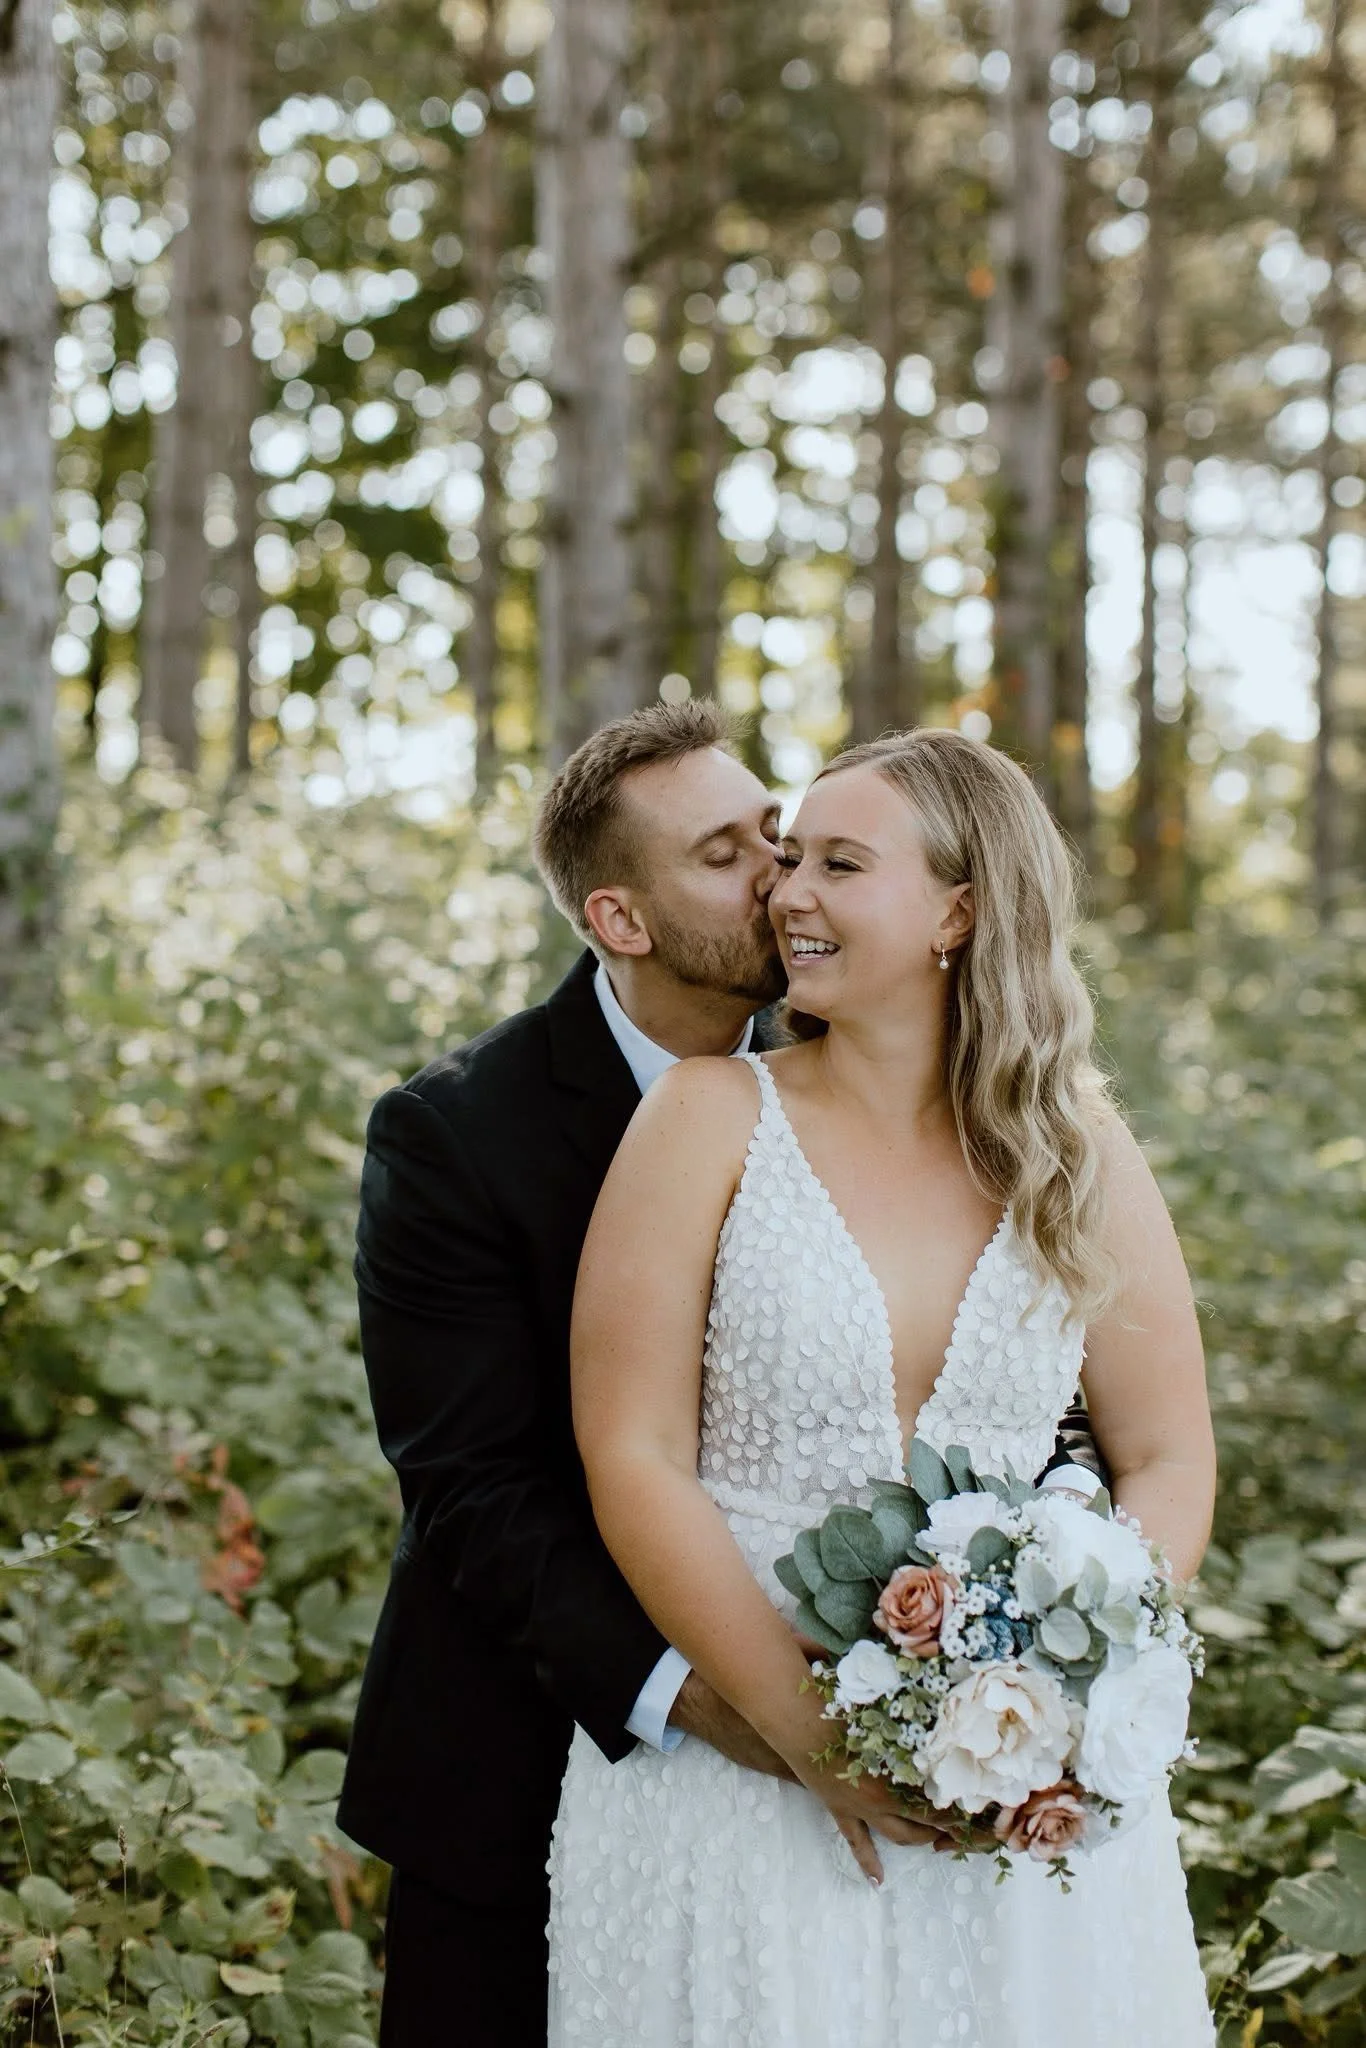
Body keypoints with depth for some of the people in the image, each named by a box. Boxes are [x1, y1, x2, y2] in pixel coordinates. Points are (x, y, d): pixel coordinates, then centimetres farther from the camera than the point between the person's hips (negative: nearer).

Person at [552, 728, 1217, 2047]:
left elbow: (1171, 1463, 5)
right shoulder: (713, 1119, -3)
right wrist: (814, 1735, -16)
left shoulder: (1078, 1156, 3)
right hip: (739, 1770, -2)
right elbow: (633, 1458, -8)